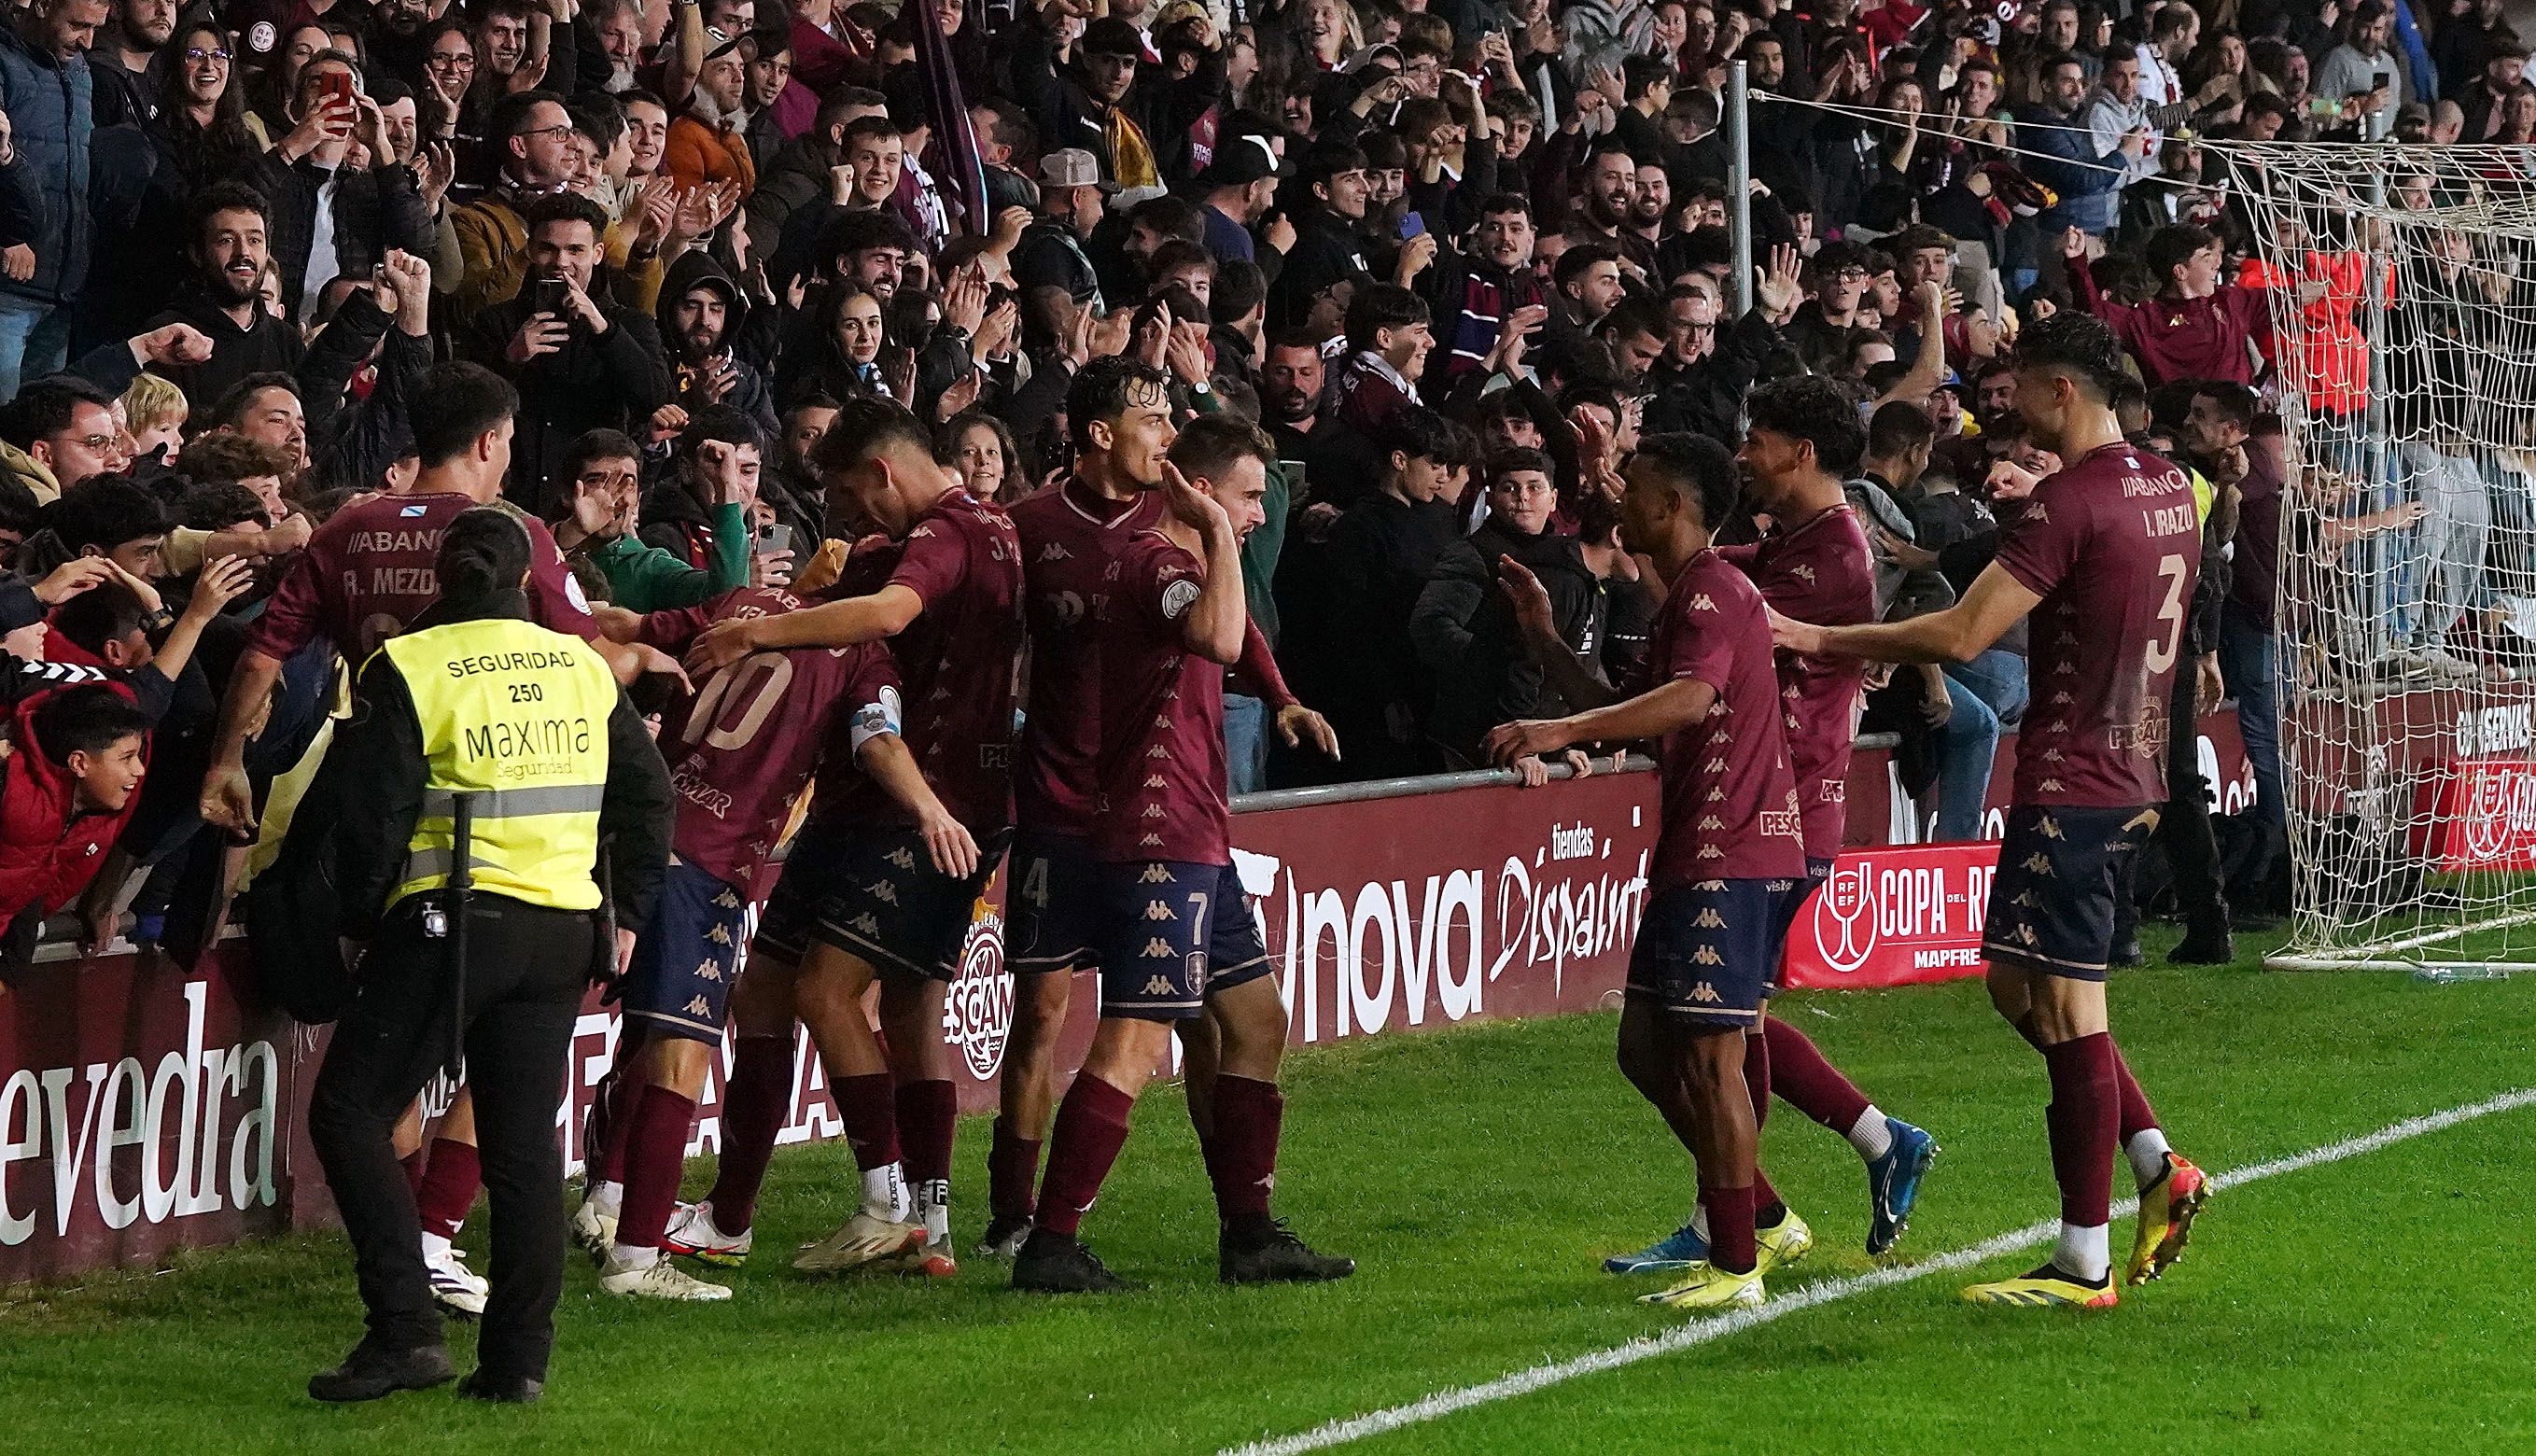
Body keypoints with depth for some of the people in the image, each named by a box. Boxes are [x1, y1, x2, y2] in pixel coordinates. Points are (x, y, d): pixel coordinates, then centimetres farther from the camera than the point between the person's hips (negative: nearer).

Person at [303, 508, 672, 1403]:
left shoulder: (408, 669, -5)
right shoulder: (583, 667, 10)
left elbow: (371, 814, -7)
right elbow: (647, 793, 15)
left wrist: (359, 924, 5)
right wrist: (626, 915, 21)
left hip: (451, 923, -5)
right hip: (565, 930, 5)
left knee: (349, 1113, 2)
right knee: (524, 1143, 10)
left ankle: (406, 1330, -10)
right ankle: (518, 1358, 6)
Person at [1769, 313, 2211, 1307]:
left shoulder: (2071, 499, -17)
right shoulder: (2168, 488, 11)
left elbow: (1961, 635, -20)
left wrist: (1824, 641, -12)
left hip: (2070, 790, -9)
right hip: (2131, 780, 9)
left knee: (2068, 1010, -5)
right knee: (2018, 983, 18)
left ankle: (2084, 1265, -3)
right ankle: (2158, 1166, 14)